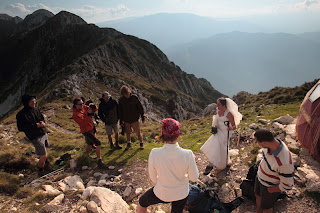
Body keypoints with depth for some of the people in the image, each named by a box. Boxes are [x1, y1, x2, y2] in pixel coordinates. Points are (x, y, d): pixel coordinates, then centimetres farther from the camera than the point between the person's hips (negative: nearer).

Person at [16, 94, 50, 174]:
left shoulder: (36, 109, 2)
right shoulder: (21, 114, -17)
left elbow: (42, 117, 16)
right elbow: (20, 128, -17)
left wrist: (43, 122, -7)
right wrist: (35, 125, -23)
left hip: (44, 133, 7)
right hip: (36, 137, -7)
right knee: (44, 156, -6)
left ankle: (43, 163, 53)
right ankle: (41, 170, 20)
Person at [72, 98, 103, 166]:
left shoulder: (84, 107, -3)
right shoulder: (75, 115, -23)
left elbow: (94, 110, 4)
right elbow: (83, 123, -30)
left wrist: (93, 106, -18)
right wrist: (88, 114, -37)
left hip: (91, 128, 8)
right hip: (86, 131, -8)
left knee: (89, 144, 26)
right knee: (98, 143, -15)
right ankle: (99, 160, -7)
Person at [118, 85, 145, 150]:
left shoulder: (134, 97, -10)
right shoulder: (121, 100, -3)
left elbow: (140, 107, -3)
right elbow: (120, 111, 7)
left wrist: (142, 117, -2)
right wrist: (121, 121, 8)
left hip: (135, 120, -3)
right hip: (126, 120, 3)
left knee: (138, 132, 4)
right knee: (128, 133, 16)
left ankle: (141, 144, 24)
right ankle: (129, 144, 36)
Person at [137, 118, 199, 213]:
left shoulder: (154, 153, -28)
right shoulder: (188, 154, -28)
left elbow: (153, 178, -10)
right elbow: (194, 178, -12)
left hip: (162, 194, -1)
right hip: (182, 194, 1)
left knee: (142, 202, 30)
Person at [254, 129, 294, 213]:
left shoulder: (284, 163, -43)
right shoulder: (273, 142, -21)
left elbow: (287, 185, -28)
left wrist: (270, 190, -15)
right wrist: (260, 170, 9)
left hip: (271, 186, -7)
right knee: (258, 196, 31)